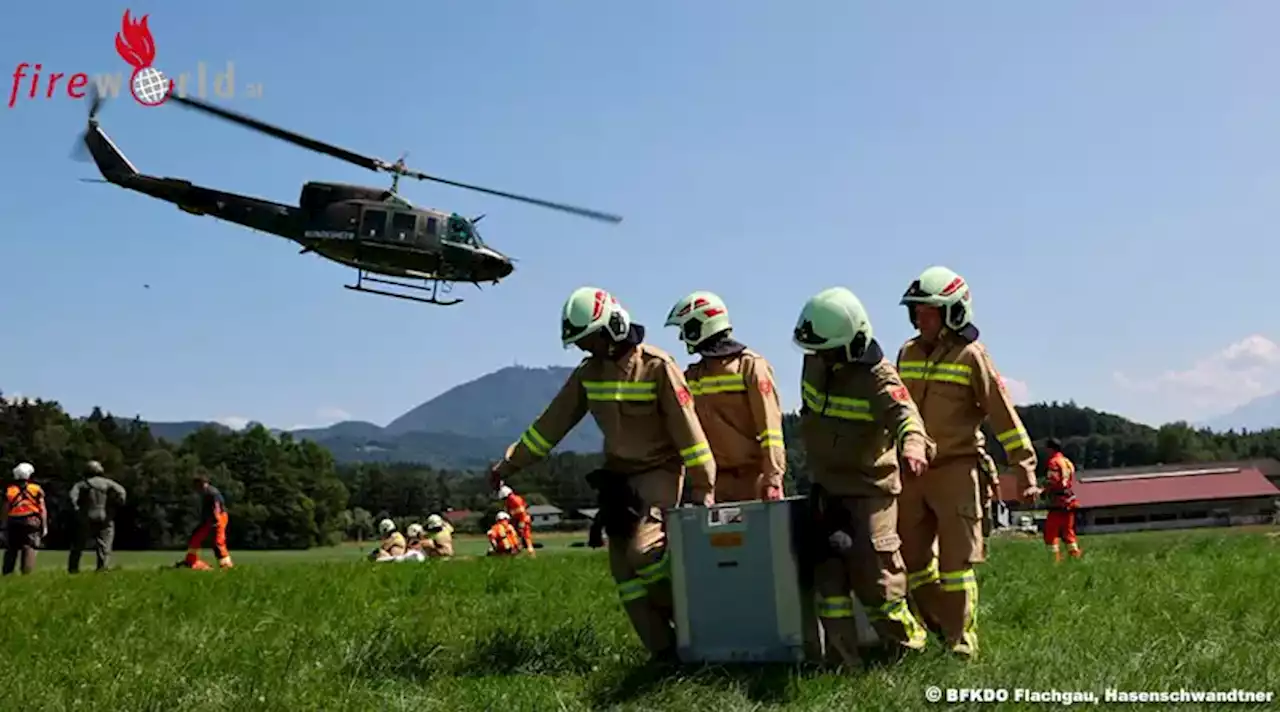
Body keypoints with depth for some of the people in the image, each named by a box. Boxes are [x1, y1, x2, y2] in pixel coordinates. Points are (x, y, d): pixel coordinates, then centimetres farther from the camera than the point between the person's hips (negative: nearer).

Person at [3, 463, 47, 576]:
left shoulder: (9, 490, 4)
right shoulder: (36, 490, 0)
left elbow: (5, 511, 5)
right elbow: (43, 509, -2)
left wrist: (5, 527, 12)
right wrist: (45, 526, 2)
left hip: (13, 523, 2)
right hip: (31, 523, -2)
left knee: (11, 550, 13)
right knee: (29, 549, -2)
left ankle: (7, 574, 15)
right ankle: (27, 573, -11)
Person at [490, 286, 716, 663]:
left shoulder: (658, 366, -14)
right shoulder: (589, 373, 4)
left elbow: (686, 426, -15)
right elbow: (552, 422, 7)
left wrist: (702, 484, -16)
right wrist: (510, 463, 7)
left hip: (659, 471, -7)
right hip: (617, 477, 7)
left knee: (644, 551, -23)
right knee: (624, 571, 2)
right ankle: (664, 651, 7)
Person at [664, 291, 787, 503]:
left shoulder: (750, 366, -7)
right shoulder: (692, 377, 11)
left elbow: (770, 424, -13)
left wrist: (772, 477, -18)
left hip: (752, 475, -5)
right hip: (716, 478, 6)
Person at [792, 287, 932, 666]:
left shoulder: (877, 376, -21)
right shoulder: (815, 363, 0)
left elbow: (903, 413, -40)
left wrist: (913, 444, -61)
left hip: (870, 490, -6)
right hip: (827, 489, 7)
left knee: (873, 576, -4)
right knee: (828, 571, 4)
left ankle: (907, 642, 21)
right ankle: (841, 657, 12)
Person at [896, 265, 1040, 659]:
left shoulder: (971, 356, -6)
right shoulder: (907, 354, 9)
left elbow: (1003, 415, -7)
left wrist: (1024, 468, -11)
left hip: (955, 471, -6)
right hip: (913, 472, 6)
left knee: (956, 562, -2)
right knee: (914, 560, 8)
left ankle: (961, 641, 8)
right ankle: (943, 628, 24)